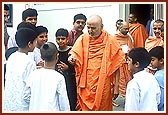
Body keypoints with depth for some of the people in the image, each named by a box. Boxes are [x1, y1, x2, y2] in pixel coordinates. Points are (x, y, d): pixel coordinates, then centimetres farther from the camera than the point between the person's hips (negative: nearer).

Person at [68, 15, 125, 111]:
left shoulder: (110, 41, -4)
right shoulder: (82, 39, 2)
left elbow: (116, 66, -2)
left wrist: (116, 87, -4)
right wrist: (72, 59, -22)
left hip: (102, 86, -2)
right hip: (85, 86, 2)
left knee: (101, 108, 7)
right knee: (84, 109, 9)